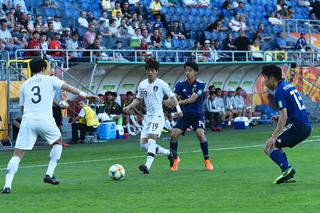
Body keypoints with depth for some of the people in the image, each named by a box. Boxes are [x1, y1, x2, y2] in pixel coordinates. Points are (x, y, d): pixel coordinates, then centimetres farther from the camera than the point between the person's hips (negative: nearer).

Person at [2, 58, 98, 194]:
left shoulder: (24, 85, 19)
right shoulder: (50, 80, 10)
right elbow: (66, 87, -6)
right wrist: (83, 95, -13)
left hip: (27, 121, 2)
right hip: (45, 120, -2)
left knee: (17, 154, 0)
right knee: (58, 143, 26)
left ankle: (7, 185, -15)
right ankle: (49, 174, 16)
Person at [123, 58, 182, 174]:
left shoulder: (161, 84, -5)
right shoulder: (142, 85, 11)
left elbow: (172, 97, -2)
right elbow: (138, 99, 22)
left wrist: (178, 109, -17)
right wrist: (128, 107, 6)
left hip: (158, 116, -7)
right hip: (148, 117, 7)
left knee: (151, 139, -25)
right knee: (143, 144, 1)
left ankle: (147, 166, -33)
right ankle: (169, 153, 18)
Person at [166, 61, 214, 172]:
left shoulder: (201, 84, -10)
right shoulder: (180, 84, -1)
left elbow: (192, 99, -20)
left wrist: (177, 102, -29)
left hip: (197, 114, -3)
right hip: (185, 114, 3)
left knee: (200, 134, -24)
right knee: (174, 134, -11)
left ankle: (207, 161, -9)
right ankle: (175, 158, 14)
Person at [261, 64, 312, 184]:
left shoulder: (280, 91, -11)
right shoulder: (289, 86, 18)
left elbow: (284, 117, -19)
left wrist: (274, 137, -21)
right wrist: (280, 117, 17)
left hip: (297, 125, -9)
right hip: (306, 126, 9)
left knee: (269, 147, -7)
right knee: (276, 146, 22)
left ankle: (287, 169, -24)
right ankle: (289, 175, 11)